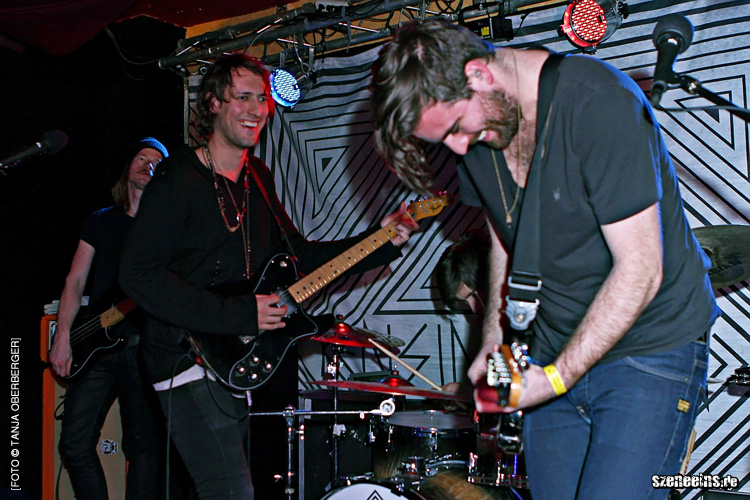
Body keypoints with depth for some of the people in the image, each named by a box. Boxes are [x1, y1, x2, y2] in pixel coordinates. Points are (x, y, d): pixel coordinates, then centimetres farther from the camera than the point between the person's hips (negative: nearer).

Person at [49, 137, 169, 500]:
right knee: (75, 445, -3)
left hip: (144, 346, -2)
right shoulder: (102, 221, 16)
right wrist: (63, 336, 0)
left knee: (143, 447, 0)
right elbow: (75, 282, 11)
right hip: (96, 345, 3)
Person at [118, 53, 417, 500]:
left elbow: (300, 255, 17)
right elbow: (139, 275, -20)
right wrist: (236, 315, -23)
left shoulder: (258, 178, 14)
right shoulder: (179, 180, -11)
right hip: (192, 363, -8)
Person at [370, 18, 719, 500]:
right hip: (556, 352, 6)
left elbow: (640, 270, -21)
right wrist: (493, 347, 7)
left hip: (650, 348, -6)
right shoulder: (477, 130, 1)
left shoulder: (596, 100, -22)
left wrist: (556, 378, -19)